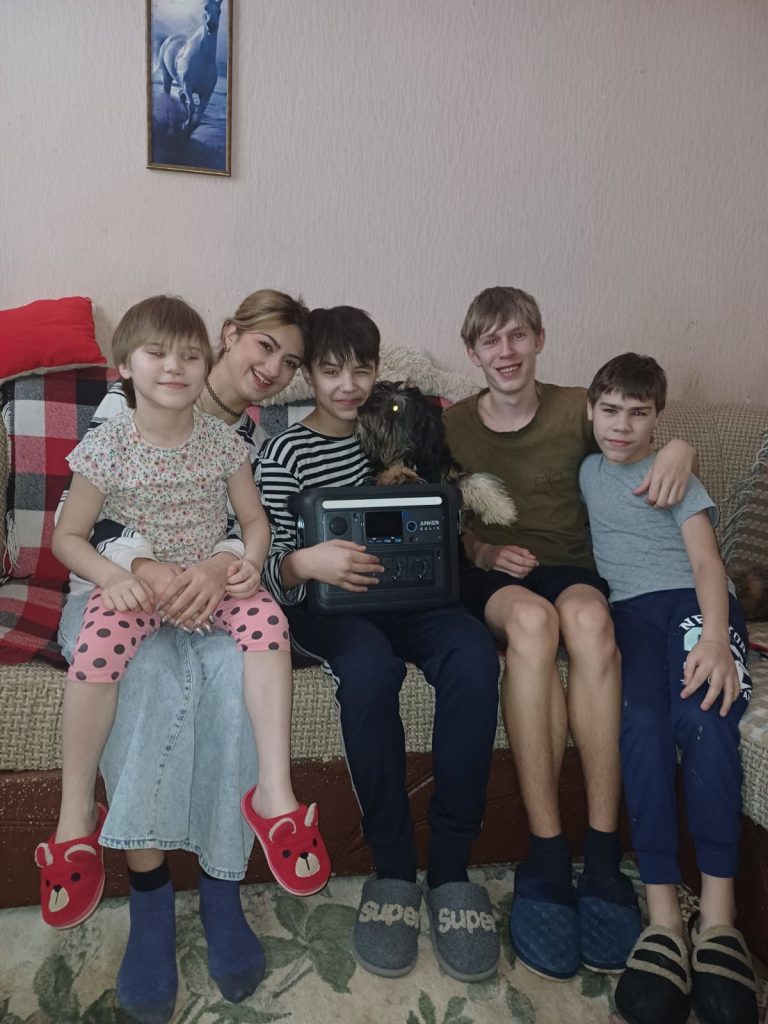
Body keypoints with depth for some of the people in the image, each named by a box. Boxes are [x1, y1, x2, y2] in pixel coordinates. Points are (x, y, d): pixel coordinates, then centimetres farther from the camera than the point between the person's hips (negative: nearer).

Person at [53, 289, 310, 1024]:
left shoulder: (260, 437, 10)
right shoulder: (133, 401, -1)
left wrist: (221, 565, -27)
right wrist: (147, 569, -30)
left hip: (211, 595, 3)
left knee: (236, 674, -30)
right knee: (150, 675, -34)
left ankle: (221, 890, -17)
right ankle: (149, 898, -21)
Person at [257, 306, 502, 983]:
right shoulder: (286, 452, 3)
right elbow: (272, 572, -7)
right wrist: (305, 563, -29)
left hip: (408, 594, 3)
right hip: (328, 605, -3)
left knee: (474, 658, -29)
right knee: (369, 668, -36)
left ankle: (451, 868, -17)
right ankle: (393, 870, -17)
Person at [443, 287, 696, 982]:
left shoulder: (577, 409, 6)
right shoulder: (451, 427, 9)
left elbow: (645, 445, 14)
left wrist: (680, 449, -10)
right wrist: (482, 549, -6)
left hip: (571, 568, 1)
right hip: (489, 580, 0)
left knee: (586, 613, -38)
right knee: (531, 617, -38)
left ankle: (603, 860, -31)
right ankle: (547, 861, -32)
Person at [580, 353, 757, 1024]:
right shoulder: (586, 472, 22)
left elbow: (706, 561, 1)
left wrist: (716, 636, -18)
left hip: (696, 601, -1)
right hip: (630, 609, 1)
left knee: (703, 715, -31)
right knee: (642, 718, -30)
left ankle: (719, 917, -29)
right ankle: (664, 919, -32)